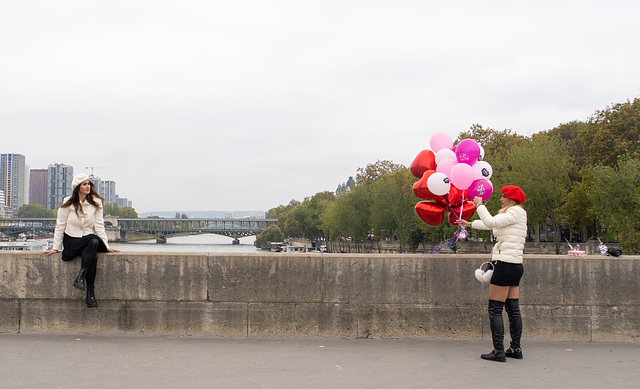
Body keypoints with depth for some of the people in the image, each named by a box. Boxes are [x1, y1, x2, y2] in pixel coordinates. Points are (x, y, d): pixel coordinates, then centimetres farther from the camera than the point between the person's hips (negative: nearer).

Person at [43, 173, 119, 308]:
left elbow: (99, 226, 3)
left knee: (95, 241, -38)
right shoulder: (68, 203, -1)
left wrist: (106, 246, -5)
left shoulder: (96, 203, 5)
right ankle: (90, 294, -32)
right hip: (72, 241, -2)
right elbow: (60, 226, 3)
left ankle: (80, 277, -36)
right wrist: (55, 248, 0)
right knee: (93, 256, -34)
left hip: (89, 238, 3)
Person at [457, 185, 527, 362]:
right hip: (515, 266, 10)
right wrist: (470, 224, 45)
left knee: (495, 309, -8)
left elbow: (492, 222, -20)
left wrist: (479, 205, -7)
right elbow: (493, 224, 35)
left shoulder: (517, 212, -8)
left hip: (505, 264, -10)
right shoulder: (511, 214, 20)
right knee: (513, 309, 10)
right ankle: (516, 348, 14)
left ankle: (498, 351, -9)